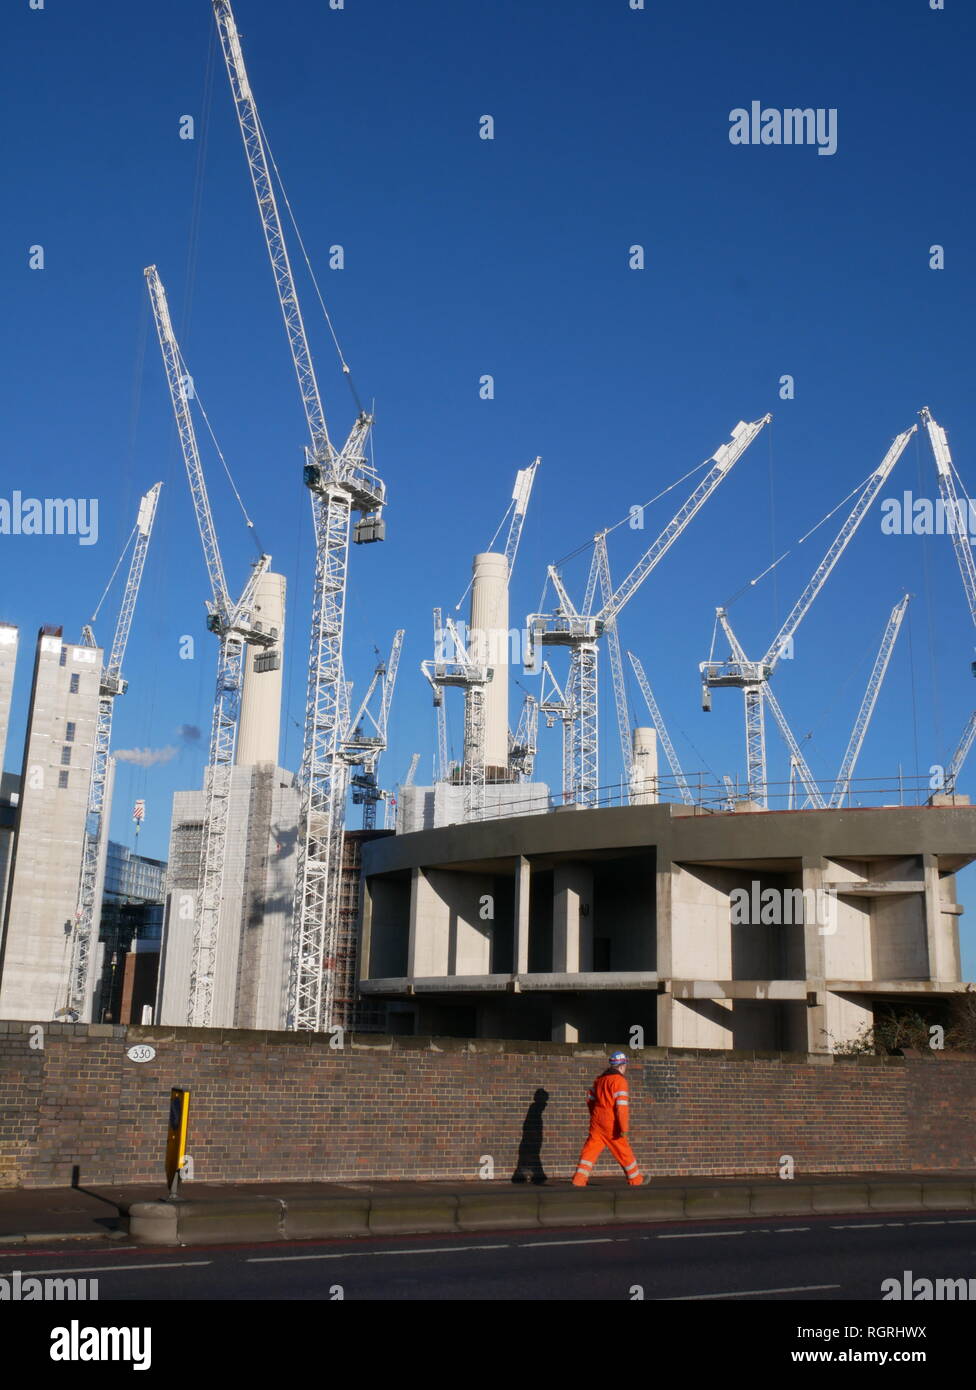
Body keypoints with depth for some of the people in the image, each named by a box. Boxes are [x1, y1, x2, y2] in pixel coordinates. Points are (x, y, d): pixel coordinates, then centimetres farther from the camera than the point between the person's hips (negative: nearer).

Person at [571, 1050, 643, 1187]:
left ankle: (579, 1180, -6)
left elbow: (590, 1097, 21)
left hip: (597, 1121, 6)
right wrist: (624, 1128, -20)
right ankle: (636, 1180, 21)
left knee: (590, 1150, 3)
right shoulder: (619, 1080, -11)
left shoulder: (600, 1078, 13)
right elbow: (621, 1105, -19)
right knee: (624, 1152, 8)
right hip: (611, 1124, -6)